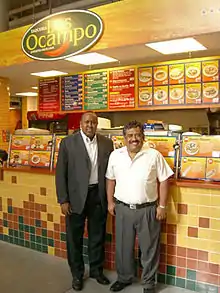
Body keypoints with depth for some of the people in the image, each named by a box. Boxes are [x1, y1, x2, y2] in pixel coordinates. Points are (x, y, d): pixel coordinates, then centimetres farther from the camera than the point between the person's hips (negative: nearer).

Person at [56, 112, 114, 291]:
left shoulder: (107, 143, 3)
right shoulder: (68, 143, -5)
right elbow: (61, 173, -5)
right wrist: (63, 200, -9)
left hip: (99, 195, 2)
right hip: (76, 196, -2)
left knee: (97, 235, 15)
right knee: (74, 237, 11)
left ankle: (97, 270, 36)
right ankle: (77, 274, 31)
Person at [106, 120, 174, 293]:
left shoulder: (154, 155, -6)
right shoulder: (115, 155, 1)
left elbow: (163, 181, -3)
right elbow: (110, 180, 10)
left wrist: (162, 206, -5)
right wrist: (110, 202, 9)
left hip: (148, 209, -2)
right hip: (122, 209, 2)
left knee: (149, 248, 11)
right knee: (123, 246, 17)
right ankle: (124, 278, 39)